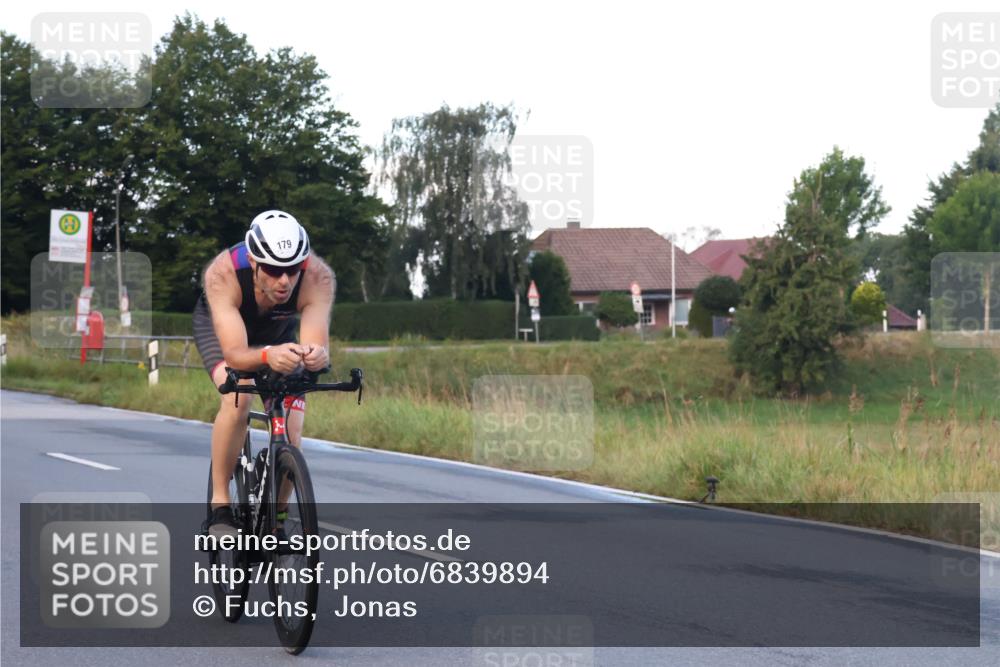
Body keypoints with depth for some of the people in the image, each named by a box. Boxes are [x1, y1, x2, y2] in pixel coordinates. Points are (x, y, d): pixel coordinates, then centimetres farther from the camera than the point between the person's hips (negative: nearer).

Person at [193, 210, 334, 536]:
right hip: (221, 325, -2)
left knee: (290, 436, -11)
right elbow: (235, 353, -47)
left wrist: (316, 355, -68)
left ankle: (275, 519, 13)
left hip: (279, 331, 2)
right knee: (237, 398, -32)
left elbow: (317, 342, -44)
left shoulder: (318, 278, -37)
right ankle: (219, 505, -18)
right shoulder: (223, 273, -41)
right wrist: (267, 355, -68)